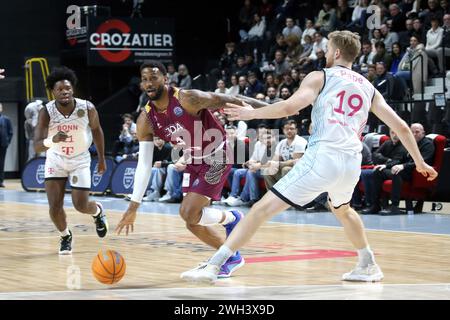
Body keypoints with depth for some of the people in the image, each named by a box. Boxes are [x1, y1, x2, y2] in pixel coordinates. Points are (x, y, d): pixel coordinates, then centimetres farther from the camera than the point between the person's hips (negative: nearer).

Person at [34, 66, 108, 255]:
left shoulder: (87, 108, -22)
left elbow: (96, 130, 0)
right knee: (55, 206, -8)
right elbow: (37, 147, -30)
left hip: (80, 160, 0)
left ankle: (98, 212, 34)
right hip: (56, 159, 0)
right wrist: (52, 140, -52)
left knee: (81, 206, -4)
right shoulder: (47, 112, -25)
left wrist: (102, 159, 8)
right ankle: (65, 237, 23)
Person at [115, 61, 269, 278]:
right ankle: (231, 258, 23)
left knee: (190, 214, -18)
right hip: (193, 161, 7)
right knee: (191, 220, 5)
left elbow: (228, 101, -22)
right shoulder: (145, 120, -9)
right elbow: (144, 164, -7)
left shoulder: (187, 99, -26)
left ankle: (230, 218, 10)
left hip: (217, 156, -7)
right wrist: (133, 207, -12)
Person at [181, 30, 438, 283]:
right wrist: (420, 162, 30)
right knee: (341, 209, 39)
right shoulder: (368, 88, 22)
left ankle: (213, 266, -13)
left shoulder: (320, 77, 7)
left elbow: (290, 107, -9)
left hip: (323, 157, -6)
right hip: (352, 162, 6)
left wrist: (251, 113, 4)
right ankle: (368, 265, 42)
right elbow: (401, 126, 20)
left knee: (264, 208, -6)